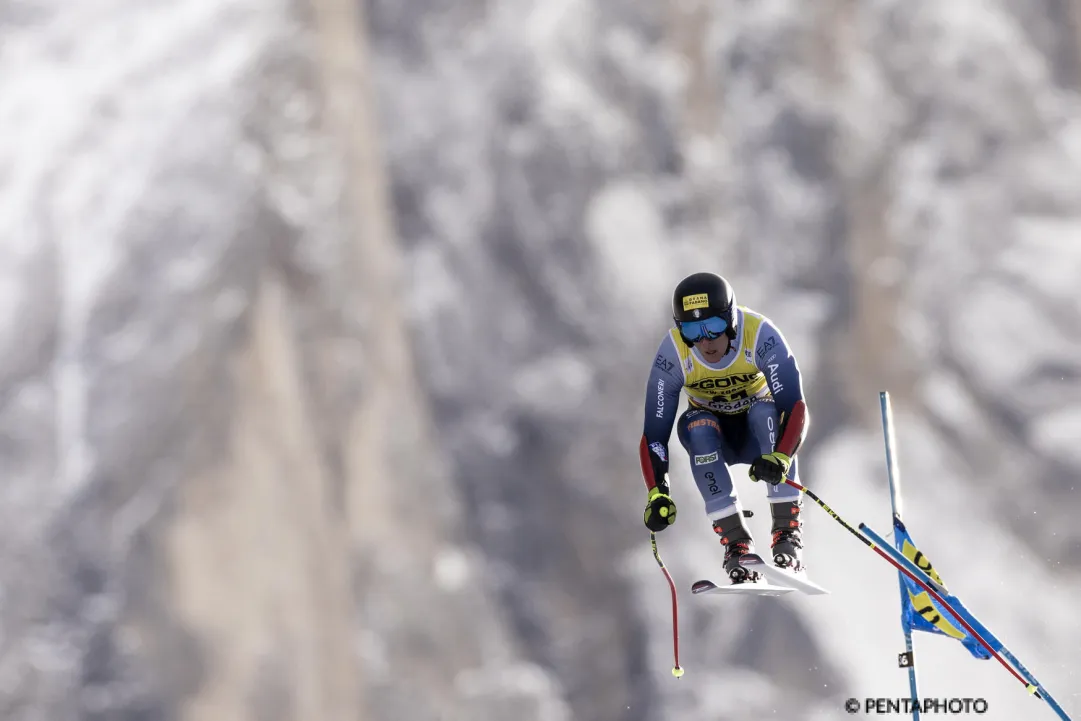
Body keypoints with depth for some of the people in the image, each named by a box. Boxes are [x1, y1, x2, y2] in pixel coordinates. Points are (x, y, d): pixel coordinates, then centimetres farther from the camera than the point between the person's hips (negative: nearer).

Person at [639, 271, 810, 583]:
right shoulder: (673, 354, -24)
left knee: (765, 410, -34)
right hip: (713, 439, 1)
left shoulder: (760, 335, -29)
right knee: (696, 426, -32)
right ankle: (735, 539, -29)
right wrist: (657, 493, -35)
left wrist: (780, 458, -53)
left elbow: (795, 408, -36)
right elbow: (654, 432, -22)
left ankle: (788, 529, -28)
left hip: (758, 430, -1)